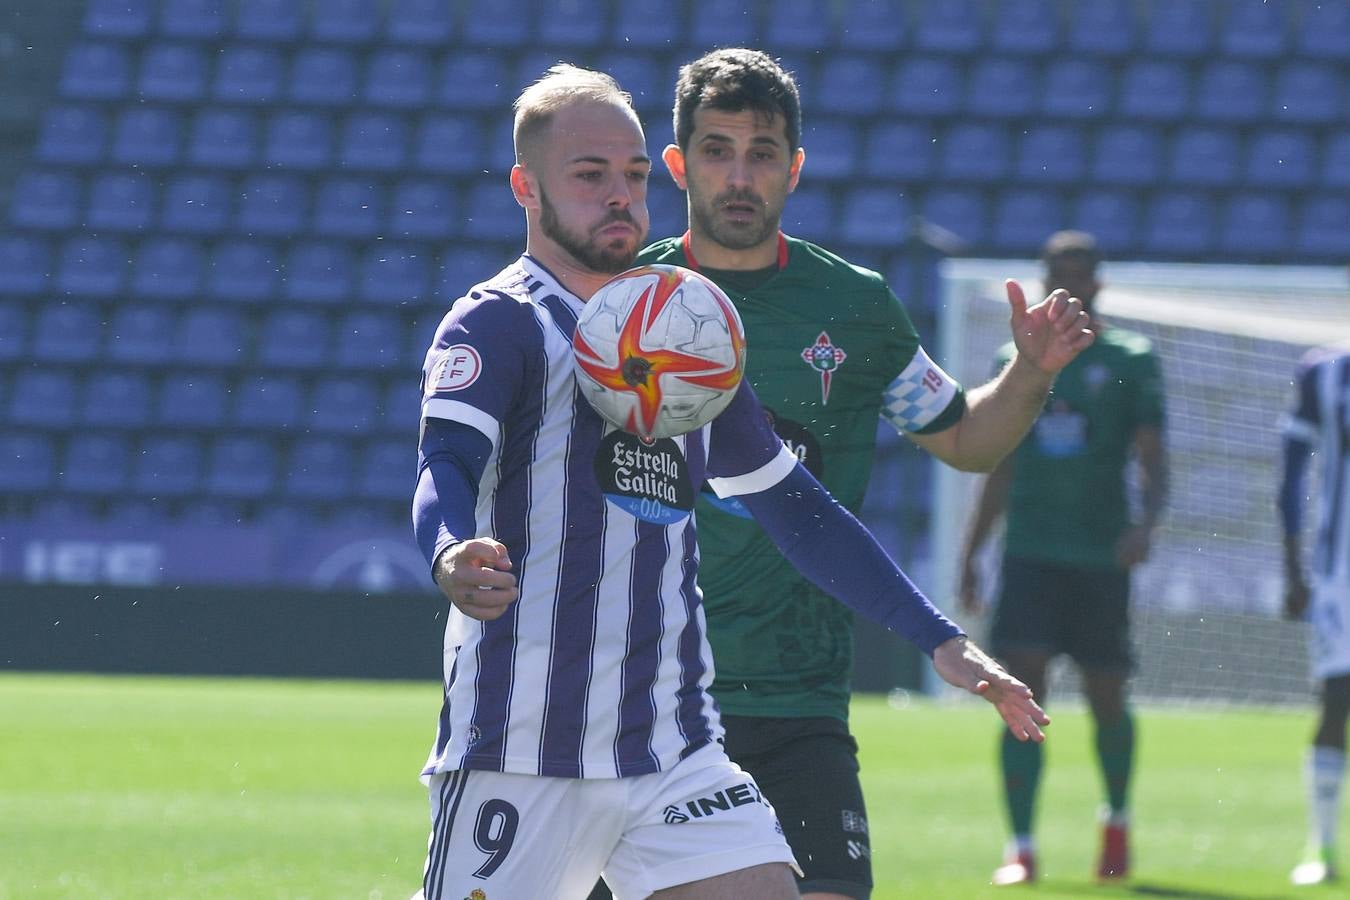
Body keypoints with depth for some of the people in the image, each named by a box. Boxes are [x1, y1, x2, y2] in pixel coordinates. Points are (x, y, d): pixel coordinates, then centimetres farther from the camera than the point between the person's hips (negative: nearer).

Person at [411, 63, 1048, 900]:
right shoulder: (499, 322, -3)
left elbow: (797, 508, 24)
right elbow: (446, 466, -19)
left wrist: (942, 641, 18)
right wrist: (451, 559, -43)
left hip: (676, 753, 6)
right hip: (520, 758, -6)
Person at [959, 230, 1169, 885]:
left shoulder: (1131, 362, 2)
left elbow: (1153, 462, -3)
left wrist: (1146, 522, -22)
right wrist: (970, 554, 14)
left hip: (1101, 559, -2)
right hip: (1030, 554, 2)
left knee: (1107, 701, 5)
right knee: (1022, 690, -11)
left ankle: (1118, 818, 32)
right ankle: (1021, 848, -10)